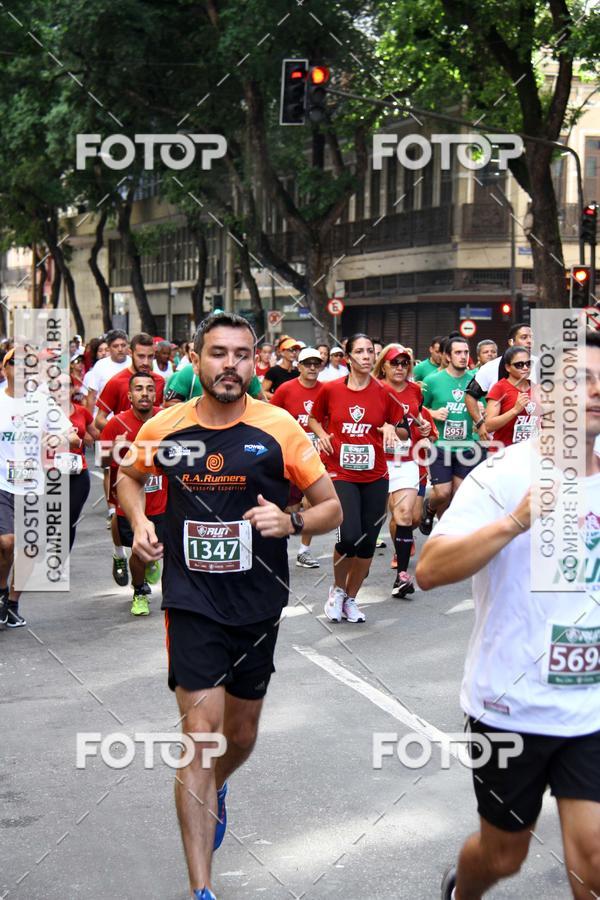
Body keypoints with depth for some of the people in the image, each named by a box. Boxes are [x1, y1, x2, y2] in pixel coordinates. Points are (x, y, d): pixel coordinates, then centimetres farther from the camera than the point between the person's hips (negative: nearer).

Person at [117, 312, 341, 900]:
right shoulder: (164, 428, -4)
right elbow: (128, 476, 18)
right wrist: (139, 522, -1)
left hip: (258, 605, 1)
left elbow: (331, 508, -1)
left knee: (241, 735, 17)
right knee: (200, 730, -10)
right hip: (192, 604, -1)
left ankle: (216, 791, 54)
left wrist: (291, 523, -22)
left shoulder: (279, 428, -8)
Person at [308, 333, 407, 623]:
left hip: (375, 477, 3)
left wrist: (391, 428, -11)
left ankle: (351, 598, 26)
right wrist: (322, 434, -6)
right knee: (349, 536, -18)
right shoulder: (330, 390, -3)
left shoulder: (383, 394, 0)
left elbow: (404, 432, 10)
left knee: (368, 543, 5)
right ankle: (337, 589, 10)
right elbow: (313, 419, 14)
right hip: (341, 474, -3)